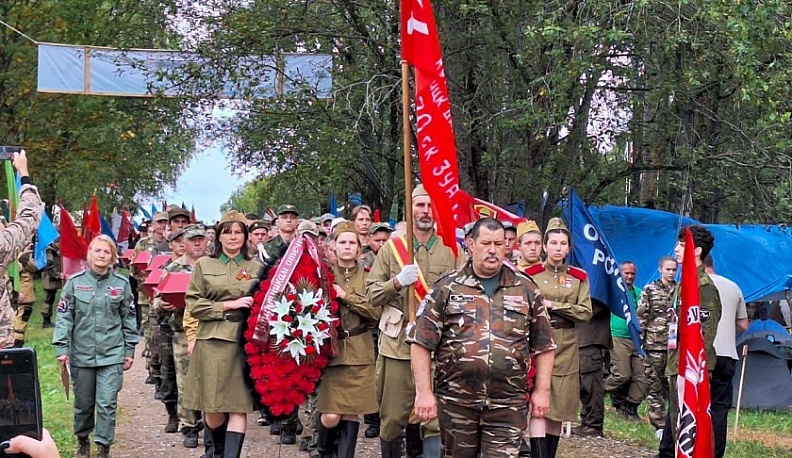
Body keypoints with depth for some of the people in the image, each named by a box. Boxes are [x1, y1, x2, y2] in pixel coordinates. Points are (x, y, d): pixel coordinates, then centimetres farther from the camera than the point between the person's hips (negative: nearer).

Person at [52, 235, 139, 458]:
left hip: (112, 354, -1)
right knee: (83, 403, 12)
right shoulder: (75, 282, -1)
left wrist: (129, 349, 7)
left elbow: (129, 318, 8)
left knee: (107, 404, -5)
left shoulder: (121, 284, 1)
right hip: (81, 353, 1)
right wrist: (62, 348, -6)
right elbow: (64, 317, 0)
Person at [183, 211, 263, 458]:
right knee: (212, 407, 5)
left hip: (245, 341, 1)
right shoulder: (204, 265, 7)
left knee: (239, 407, -7)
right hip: (212, 341, 0)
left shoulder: (256, 268, 11)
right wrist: (229, 305, -9)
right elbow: (194, 304, 0)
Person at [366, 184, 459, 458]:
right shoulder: (391, 248, 4)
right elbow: (371, 295, 2)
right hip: (397, 346, 0)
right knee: (392, 420, 6)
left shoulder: (450, 251, 5)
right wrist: (397, 282, -16)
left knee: (435, 421, -1)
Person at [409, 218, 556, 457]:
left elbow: (543, 346, 11)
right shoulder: (446, 288, 2)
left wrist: (542, 391, 4)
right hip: (456, 401, 0)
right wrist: (424, 392, -7)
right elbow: (421, 342, -1)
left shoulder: (526, 290, 8)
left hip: (508, 403, 0)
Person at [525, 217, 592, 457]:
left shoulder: (579, 277, 8)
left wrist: (554, 305, -10)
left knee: (558, 410, 7)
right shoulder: (530, 274, 2)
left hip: (566, 349, 3)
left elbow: (586, 312, -1)